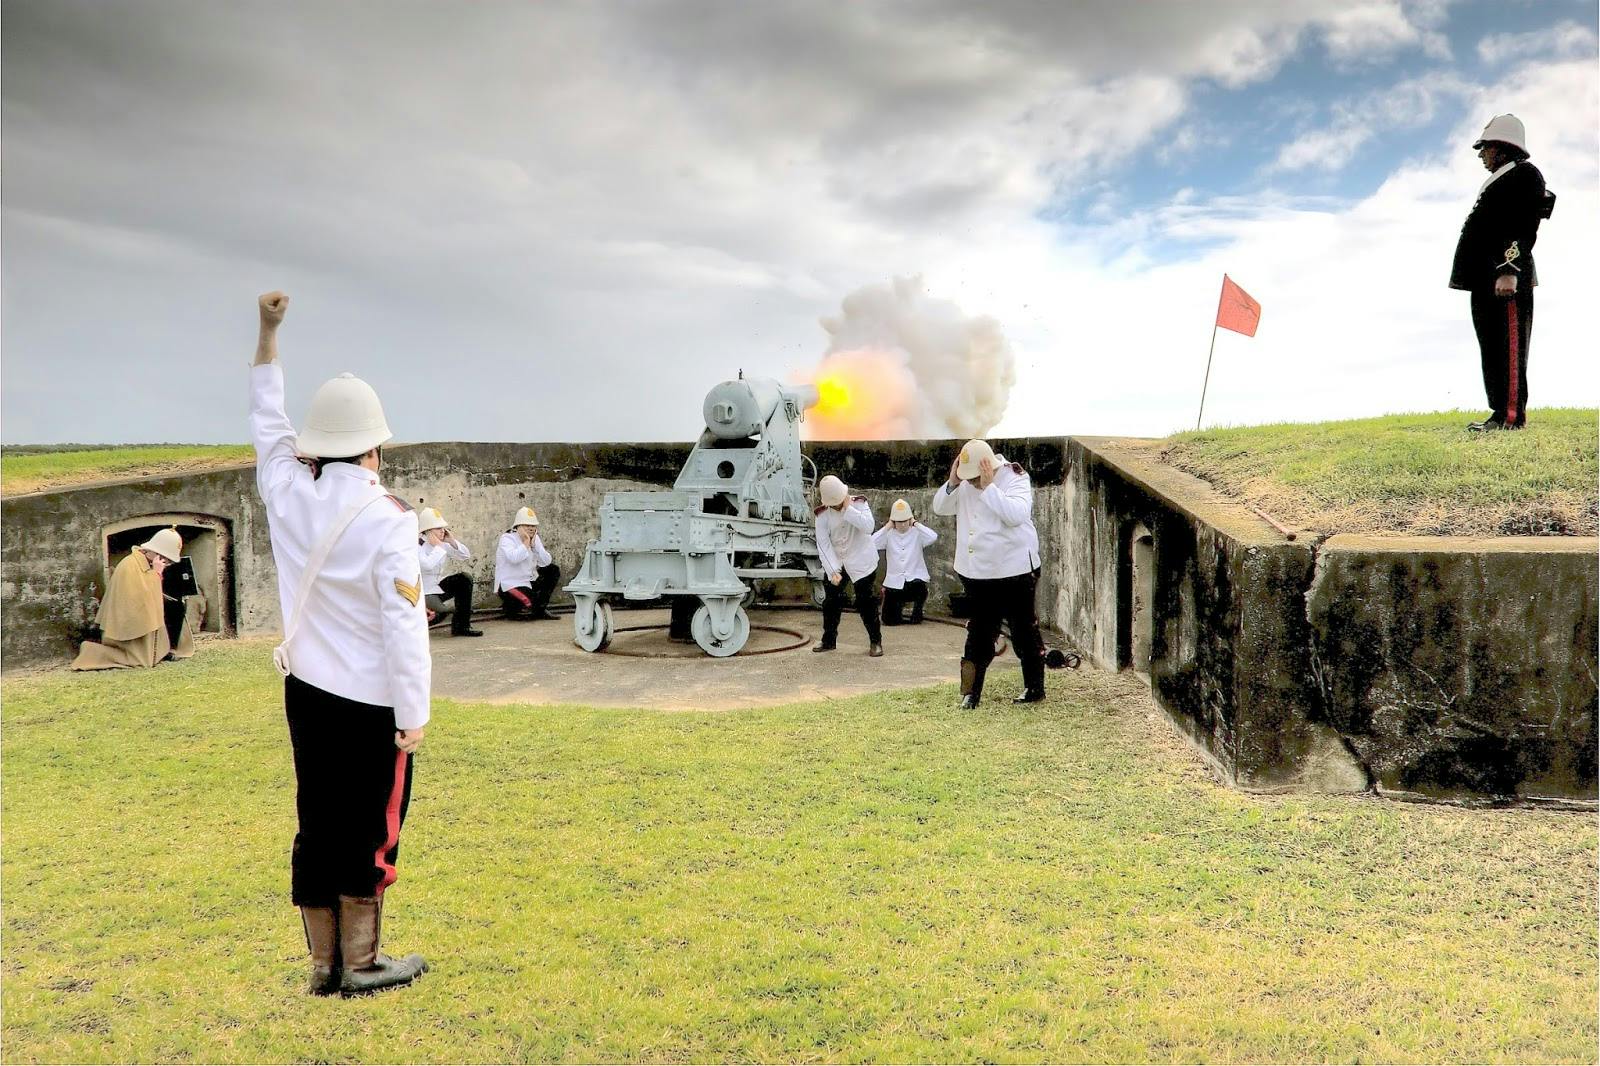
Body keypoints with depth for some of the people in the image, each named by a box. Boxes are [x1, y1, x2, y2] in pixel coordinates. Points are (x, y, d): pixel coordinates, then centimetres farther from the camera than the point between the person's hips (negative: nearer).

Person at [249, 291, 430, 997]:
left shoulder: (287, 494, -2)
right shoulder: (387, 518, -18)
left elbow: (267, 422, 17)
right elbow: (404, 625, -19)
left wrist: (268, 332, 24)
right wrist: (414, 715, -11)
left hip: (306, 691, 6)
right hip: (372, 702, -6)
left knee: (316, 825, 14)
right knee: (371, 831, 7)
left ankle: (324, 964, 24)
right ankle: (359, 964, 17)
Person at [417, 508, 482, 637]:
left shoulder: (443, 544, 5)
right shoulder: (418, 546, -16)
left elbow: (466, 556, 5)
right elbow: (427, 565, -34)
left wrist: (452, 542, -8)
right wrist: (437, 547, -23)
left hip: (437, 586, 8)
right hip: (423, 592, -8)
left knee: (465, 579, -7)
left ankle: (462, 627, -4)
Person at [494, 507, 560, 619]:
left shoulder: (535, 538, 7)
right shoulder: (507, 538, -12)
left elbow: (546, 562, -5)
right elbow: (514, 558, -34)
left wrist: (534, 544, -13)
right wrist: (525, 543, -21)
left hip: (530, 581, 8)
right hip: (510, 584, -8)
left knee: (554, 570, 4)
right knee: (532, 604, -27)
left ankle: (540, 610, 9)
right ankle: (509, 607, 8)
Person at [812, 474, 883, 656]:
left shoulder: (859, 503, -10)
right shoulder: (822, 514, -7)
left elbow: (868, 526, -26)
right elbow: (823, 544, -11)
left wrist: (848, 509, -27)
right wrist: (833, 570, -20)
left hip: (861, 562, -3)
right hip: (835, 563, 3)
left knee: (866, 602, -2)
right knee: (831, 602, 9)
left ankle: (875, 641, 9)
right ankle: (829, 640, 24)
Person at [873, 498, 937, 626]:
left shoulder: (917, 533, -2)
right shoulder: (889, 534, 1)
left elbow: (933, 537, -22)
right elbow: (872, 543, -15)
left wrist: (915, 523, -11)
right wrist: (887, 526, -9)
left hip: (915, 577, -2)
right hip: (894, 581, 2)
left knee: (919, 588, -39)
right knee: (889, 620, -2)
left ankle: (917, 610, -4)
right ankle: (900, 603, 36)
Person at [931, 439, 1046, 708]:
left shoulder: (1015, 479, -14)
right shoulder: (965, 482, 3)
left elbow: (1016, 515, -29)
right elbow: (940, 508, 3)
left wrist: (988, 487, -30)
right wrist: (952, 482, -13)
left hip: (1014, 571, -5)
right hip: (976, 572, 5)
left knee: (1024, 630, 7)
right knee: (979, 632, 10)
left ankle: (1034, 688, 20)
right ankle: (971, 693, 15)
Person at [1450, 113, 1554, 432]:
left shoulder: (1525, 175, -1)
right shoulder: (1496, 183, 27)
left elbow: (1526, 228, -13)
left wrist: (1509, 270, -24)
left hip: (1508, 278, -10)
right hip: (1485, 280, 10)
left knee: (1509, 346, -11)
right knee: (1491, 347, 8)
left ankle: (1512, 415, -13)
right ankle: (1499, 412, 11)